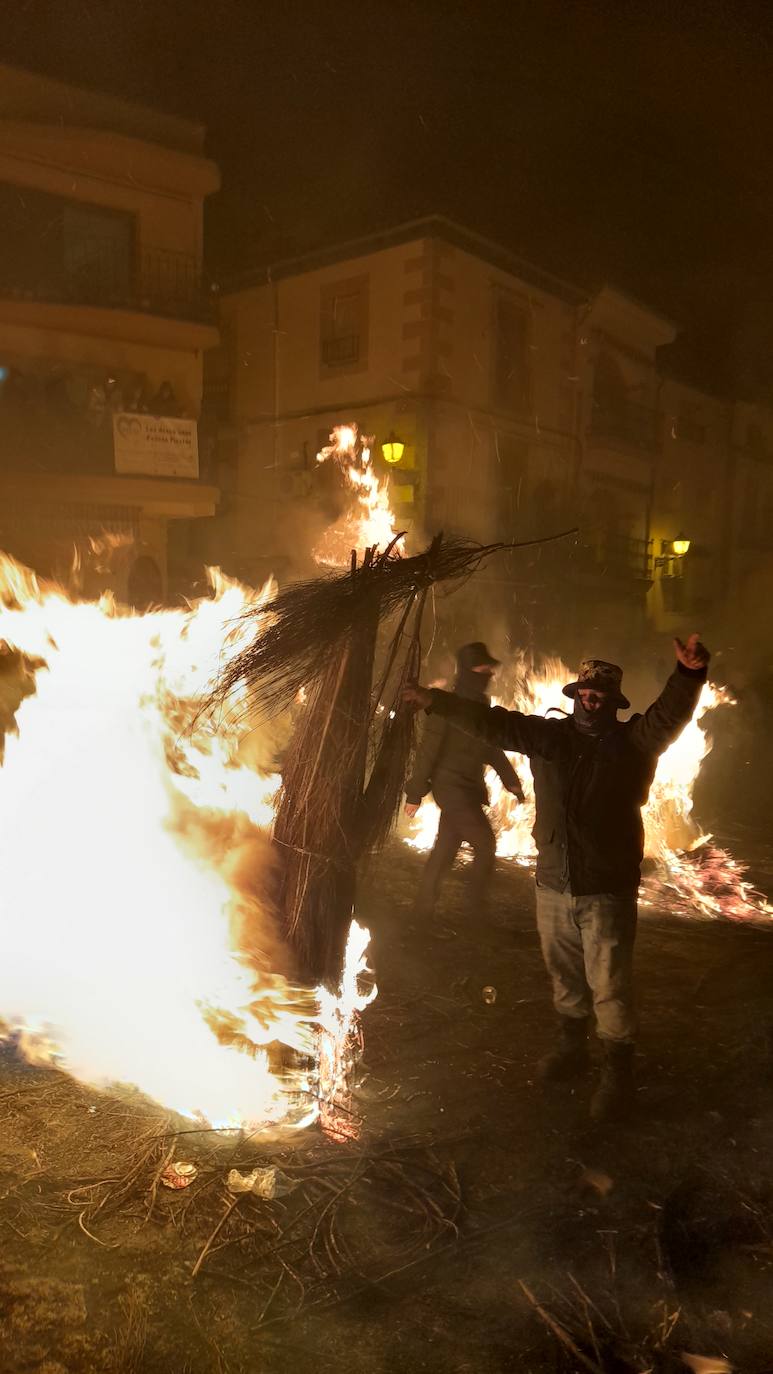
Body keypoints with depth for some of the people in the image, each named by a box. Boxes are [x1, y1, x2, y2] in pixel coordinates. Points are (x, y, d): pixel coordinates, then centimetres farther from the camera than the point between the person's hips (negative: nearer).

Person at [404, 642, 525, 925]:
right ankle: (477, 910, 3)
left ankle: (424, 907, 20)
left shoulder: (479, 708, 12)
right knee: (485, 844, -7)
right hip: (452, 787, -8)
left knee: (445, 849, 11)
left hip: (467, 789, 8)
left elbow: (492, 749, 15)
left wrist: (511, 781, 4)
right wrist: (415, 793, -14)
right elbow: (428, 750, -15)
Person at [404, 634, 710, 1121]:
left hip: (609, 889, -4)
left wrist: (690, 674, -43)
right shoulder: (549, 735, 5)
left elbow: (669, 715, -24)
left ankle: (618, 1074, 17)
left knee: (610, 986, 1)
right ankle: (572, 1047, 40)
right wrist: (436, 702, 8)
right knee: (565, 975, 20)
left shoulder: (635, 741, -6)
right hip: (553, 885, 4)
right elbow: (491, 723, 8)